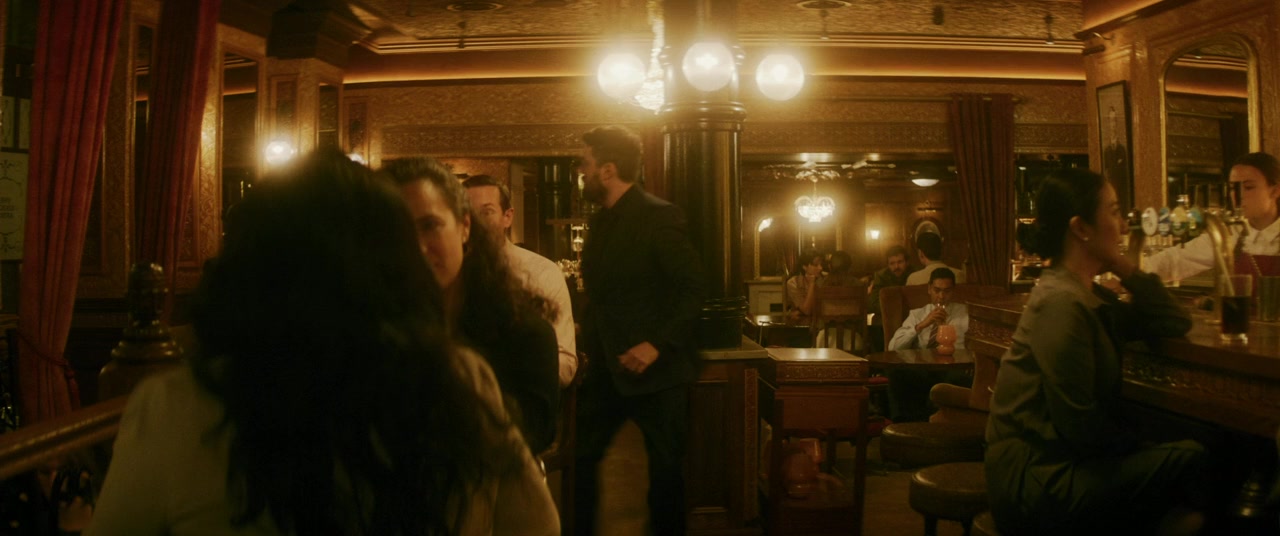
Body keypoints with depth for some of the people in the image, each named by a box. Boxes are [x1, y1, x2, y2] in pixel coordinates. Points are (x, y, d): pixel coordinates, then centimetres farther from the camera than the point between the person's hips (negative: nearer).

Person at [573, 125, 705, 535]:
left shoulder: (658, 217, -12)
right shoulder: (603, 220, 12)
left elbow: (694, 286, -18)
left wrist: (657, 343, -24)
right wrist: (588, 337, 7)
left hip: (655, 371, -7)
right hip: (607, 368, 7)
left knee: (665, 470, 5)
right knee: (579, 458, 8)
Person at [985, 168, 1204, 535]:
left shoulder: (1090, 298, 10)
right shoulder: (1061, 302, -20)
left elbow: (1175, 324, 10)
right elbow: (1080, 424, -20)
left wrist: (1125, 269, 2)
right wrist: (1141, 447, -4)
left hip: (1052, 467, 10)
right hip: (1036, 483, -10)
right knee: (1195, 461, -14)